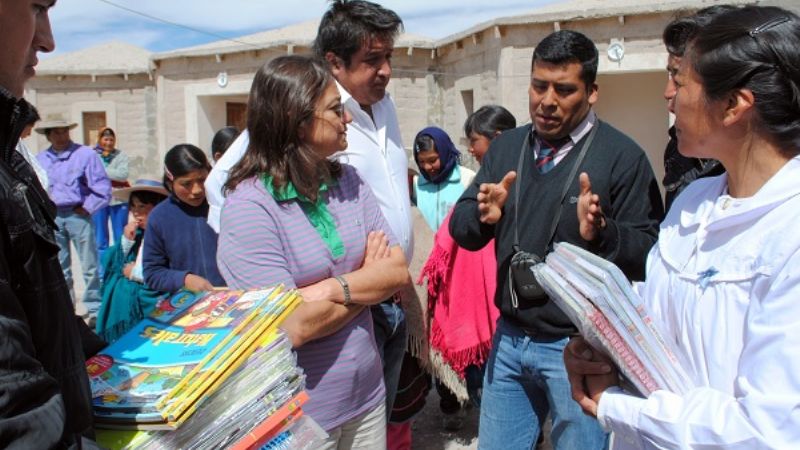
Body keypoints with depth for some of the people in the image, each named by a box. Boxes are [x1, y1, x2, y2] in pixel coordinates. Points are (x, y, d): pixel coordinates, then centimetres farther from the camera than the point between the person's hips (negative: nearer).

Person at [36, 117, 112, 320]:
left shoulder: (85, 154, -5)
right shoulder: (40, 159, 8)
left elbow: (102, 186, -7)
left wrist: (87, 208, -8)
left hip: (78, 215, -4)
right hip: (52, 218, 4)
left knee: (89, 266, -1)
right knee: (59, 267, 13)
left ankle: (94, 309, 8)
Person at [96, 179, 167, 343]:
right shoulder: (136, 233, 8)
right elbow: (113, 266, 12)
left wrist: (135, 272, -5)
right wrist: (126, 240, -4)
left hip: (151, 302, -6)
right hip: (123, 300, 6)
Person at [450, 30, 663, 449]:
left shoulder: (622, 155, -10)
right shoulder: (504, 147, 5)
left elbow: (650, 252, -11)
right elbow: (461, 229, 4)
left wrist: (602, 233, -30)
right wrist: (483, 215, -18)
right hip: (509, 337, 5)